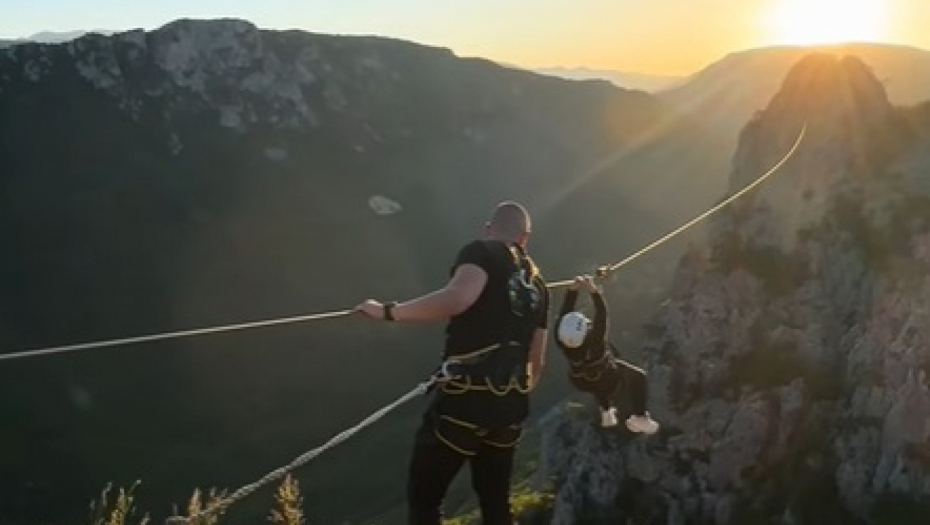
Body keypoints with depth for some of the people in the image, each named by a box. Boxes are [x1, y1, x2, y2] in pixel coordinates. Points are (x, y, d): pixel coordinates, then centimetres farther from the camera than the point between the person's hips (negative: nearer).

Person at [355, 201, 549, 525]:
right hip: (510, 406, 7)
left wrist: (388, 312, -18)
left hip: (467, 397, -7)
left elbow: (457, 298, -25)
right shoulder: (538, 284, 19)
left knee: (423, 495, 4)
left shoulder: (482, 252, -2)